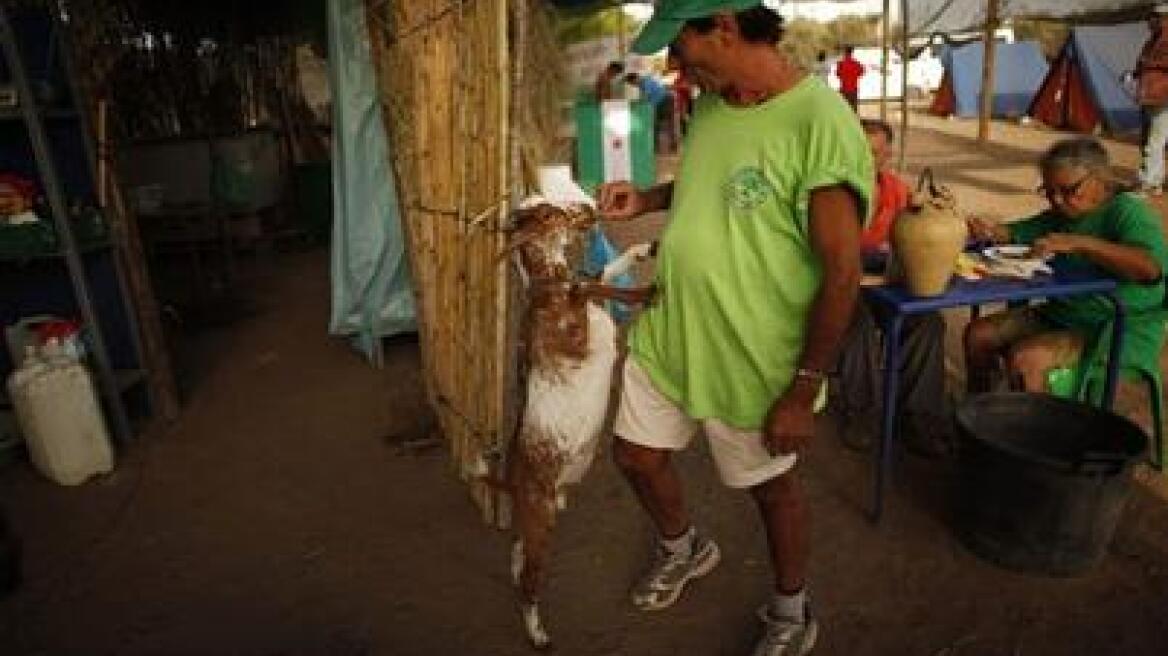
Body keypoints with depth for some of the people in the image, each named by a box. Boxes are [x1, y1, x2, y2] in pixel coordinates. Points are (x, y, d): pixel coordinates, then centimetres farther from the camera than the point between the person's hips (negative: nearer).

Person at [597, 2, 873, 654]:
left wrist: (804, 393, -18)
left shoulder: (820, 123, -24)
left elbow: (843, 273, -21)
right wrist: (647, 198, 2)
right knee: (637, 455, 20)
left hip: (752, 358, -7)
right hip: (666, 332, 8)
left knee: (774, 483, 15)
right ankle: (684, 549, 52)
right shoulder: (709, 102, 1)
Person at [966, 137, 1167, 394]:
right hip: (1058, 315, 9)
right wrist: (990, 230, -6)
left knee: (1024, 358, -29)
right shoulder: (1062, 214, 10)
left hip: (1120, 335, -9)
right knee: (978, 333, 1)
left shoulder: (1128, 212, -14)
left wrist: (1080, 243, -35)